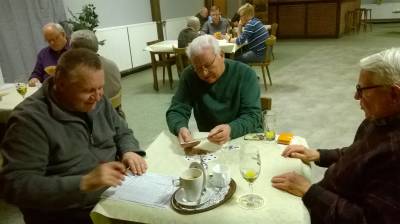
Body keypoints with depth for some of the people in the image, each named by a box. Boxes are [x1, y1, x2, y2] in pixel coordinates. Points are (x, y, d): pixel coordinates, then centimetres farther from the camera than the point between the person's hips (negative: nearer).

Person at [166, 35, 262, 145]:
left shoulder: (245, 74, -11)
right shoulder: (189, 75, -6)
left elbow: (253, 115, -16)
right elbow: (176, 110, -6)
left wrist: (231, 129, -35)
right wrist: (180, 128, -27)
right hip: (207, 141, 1)